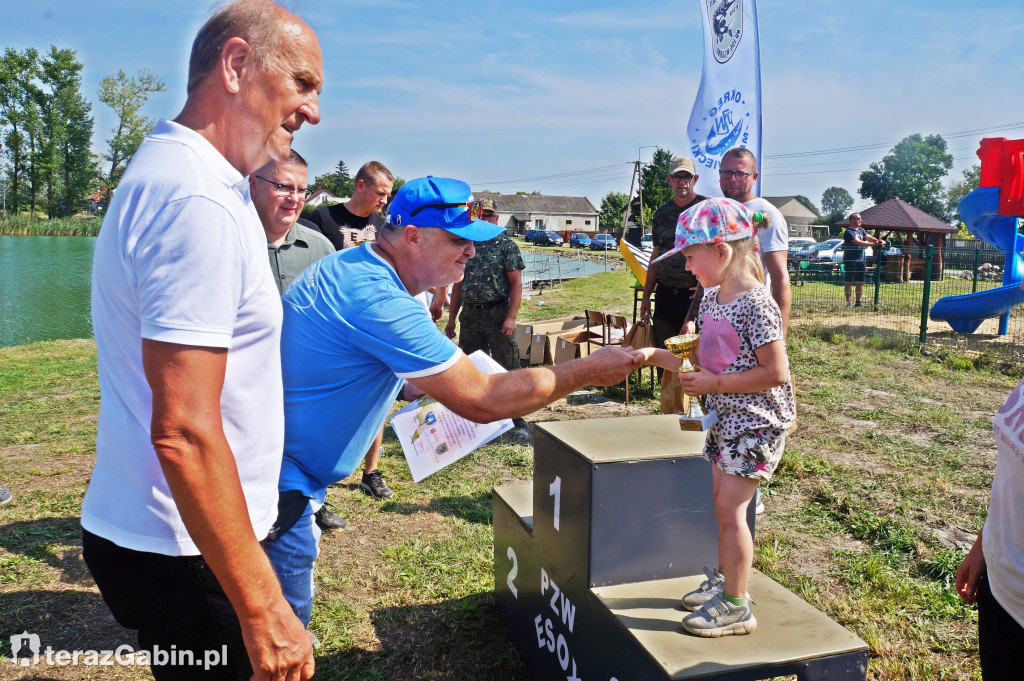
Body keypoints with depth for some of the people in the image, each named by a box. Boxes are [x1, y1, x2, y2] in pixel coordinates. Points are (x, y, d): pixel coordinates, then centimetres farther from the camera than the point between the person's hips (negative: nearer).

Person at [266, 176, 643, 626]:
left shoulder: (352, 266, 5)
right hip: (278, 480, -10)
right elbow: (481, 400, -28)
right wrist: (588, 371, -19)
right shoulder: (377, 299, -28)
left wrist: (409, 386, 6)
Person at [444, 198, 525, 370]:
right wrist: (451, 319, 11)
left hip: (498, 314, -5)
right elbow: (458, 284, 15)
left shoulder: (506, 245, -2)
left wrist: (511, 317, -17)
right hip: (469, 315, 5)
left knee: (506, 367, -1)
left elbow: (516, 283, -7)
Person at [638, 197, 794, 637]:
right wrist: (656, 356, 4)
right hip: (726, 419, 9)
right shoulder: (711, 299, 7)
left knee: (730, 507, -5)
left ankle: (735, 607, 8)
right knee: (721, 503, 17)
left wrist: (715, 384, -21)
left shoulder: (755, 304, -21)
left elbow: (776, 373, -22)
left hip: (756, 423, -9)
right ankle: (724, 581, 34)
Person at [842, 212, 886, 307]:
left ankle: (858, 302, 14)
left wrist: (878, 241, -18)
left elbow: (868, 237, 2)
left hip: (860, 260, 7)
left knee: (860, 282, 7)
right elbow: (858, 242, -21)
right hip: (850, 261, -7)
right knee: (849, 282, -2)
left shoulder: (861, 230, 15)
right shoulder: (848, 232, -11)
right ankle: (848, 302, 2)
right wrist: (873, 244, -26)